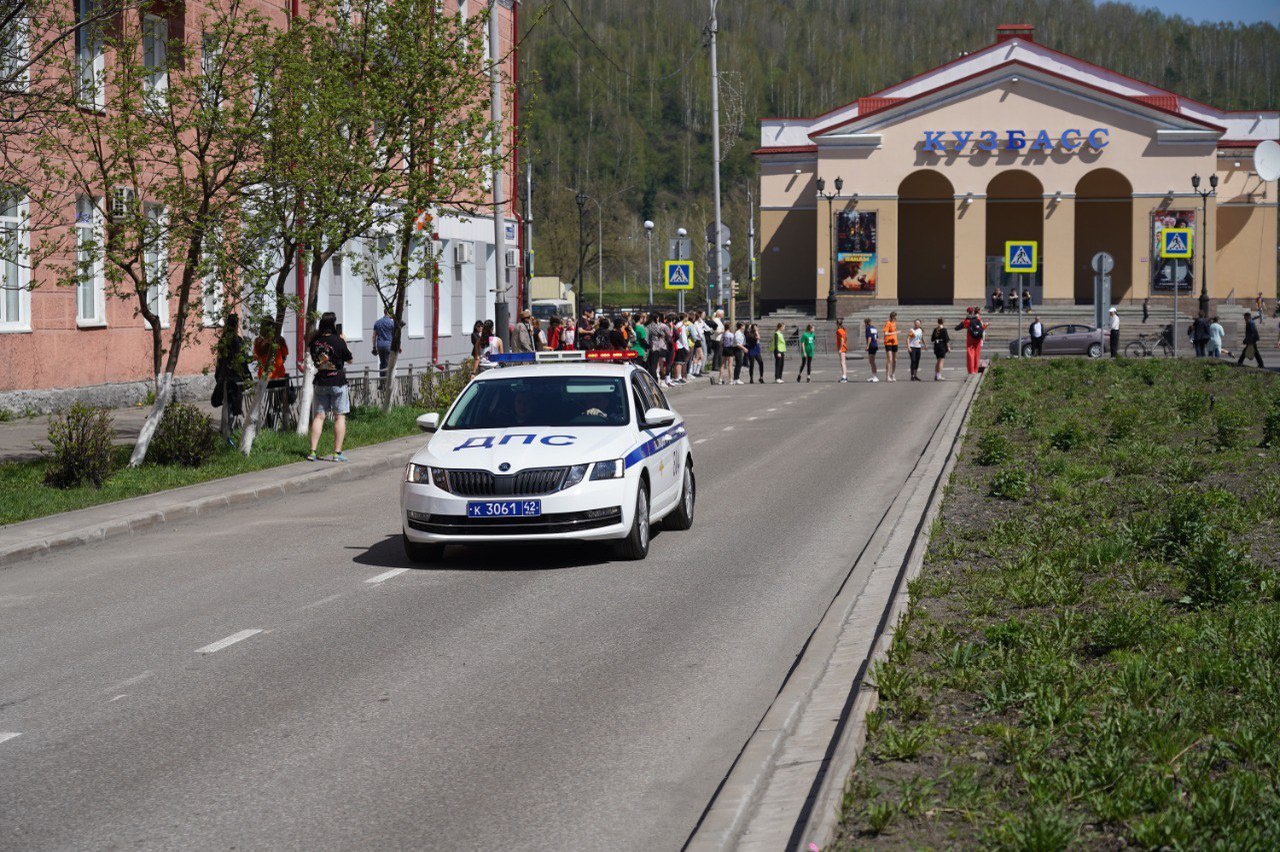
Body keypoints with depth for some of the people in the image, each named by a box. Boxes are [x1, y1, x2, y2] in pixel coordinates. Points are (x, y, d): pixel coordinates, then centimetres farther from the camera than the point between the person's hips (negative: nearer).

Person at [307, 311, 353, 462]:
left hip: (320, 383, 4)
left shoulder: (315, 341, -2)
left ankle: (312, 451, 2)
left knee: (319, 416, 8)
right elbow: (350, 360, -1)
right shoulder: (338, 341, -14)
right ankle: (337, 453, -1)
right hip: (337, 382, -4)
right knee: (340, 416, 2)